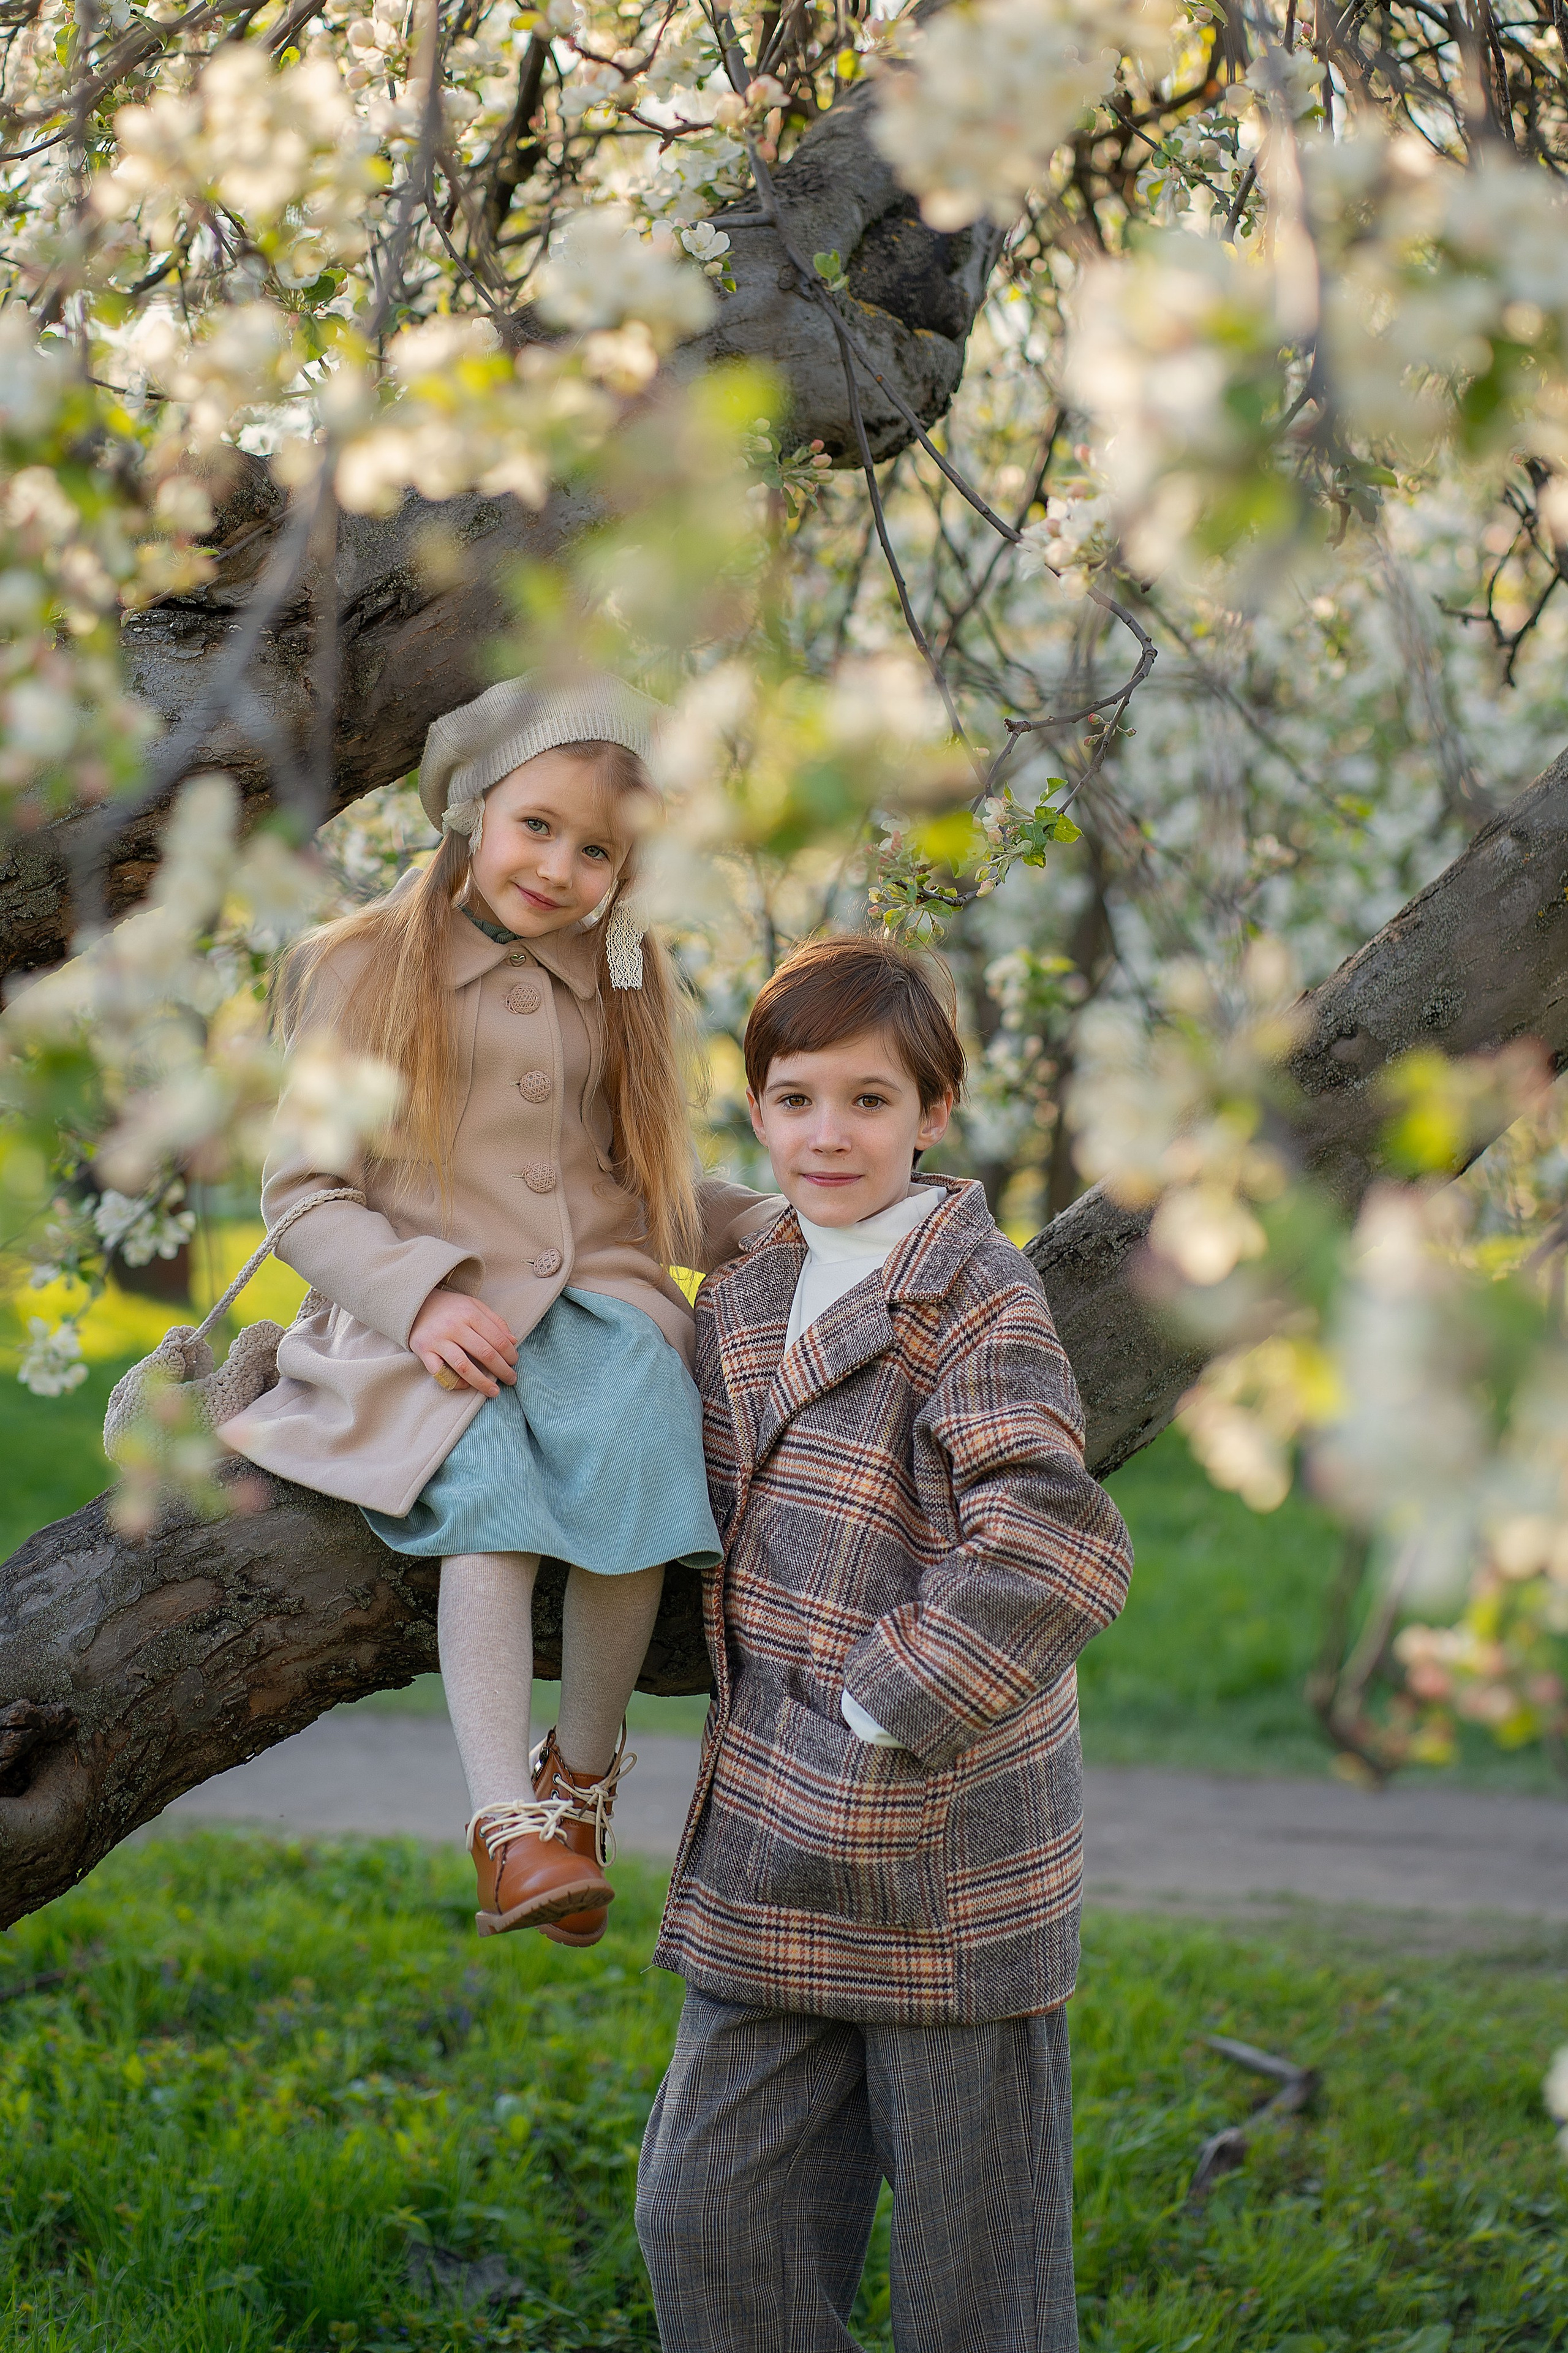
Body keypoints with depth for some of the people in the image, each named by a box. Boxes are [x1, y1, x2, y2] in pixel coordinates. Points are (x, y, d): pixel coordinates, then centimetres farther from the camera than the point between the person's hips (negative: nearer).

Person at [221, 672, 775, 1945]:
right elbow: (305, 1193, 3)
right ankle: (507, 1817, -33)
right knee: (490, 1474, -33)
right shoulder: (363, 968, 7)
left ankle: (586, 1769, -14)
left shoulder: (628, 984, 20)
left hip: (596, 1294, 3)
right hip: (424, 1316, -3)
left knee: (635, 1437, -30)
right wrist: (420, 1299, -14)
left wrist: (770, 1224, 7)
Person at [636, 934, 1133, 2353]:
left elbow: (1053, 1553, -23)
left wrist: (889, 1705, -18)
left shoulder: (978, 1300, -11)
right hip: (773, 1850, 7)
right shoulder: (742, 1304, 12)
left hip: (947, 1856, -7)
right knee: (708, 2219, 8)